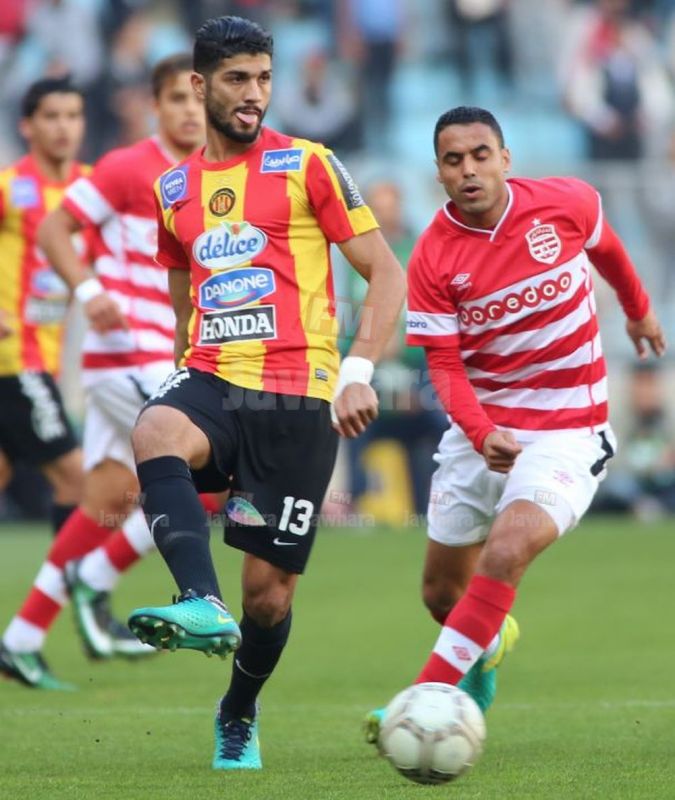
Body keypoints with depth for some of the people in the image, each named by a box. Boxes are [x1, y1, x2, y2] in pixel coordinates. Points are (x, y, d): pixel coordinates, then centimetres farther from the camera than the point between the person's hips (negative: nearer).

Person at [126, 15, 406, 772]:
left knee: (268, 586, 0)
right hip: (210, 378, 3)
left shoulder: (307, 165, 1)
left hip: (297, 395, -3)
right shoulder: (175, 189, 14)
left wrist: (359, 371, -12)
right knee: (155, 432, -35)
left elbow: (385, 272, 0)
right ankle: (203, 606, -49)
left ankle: (238, 716, 28)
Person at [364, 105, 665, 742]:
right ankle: (486, 651, 48)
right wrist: (482, 435, -30)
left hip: (567, 432, -2)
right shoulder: (432, 259, -11)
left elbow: (605, 248, 14)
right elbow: (445, 366, -11)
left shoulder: (567, 203, -10)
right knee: (442, 590, 11)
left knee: (505, 553, -27)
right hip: (481, 431, 2)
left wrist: (638, 309, 32)